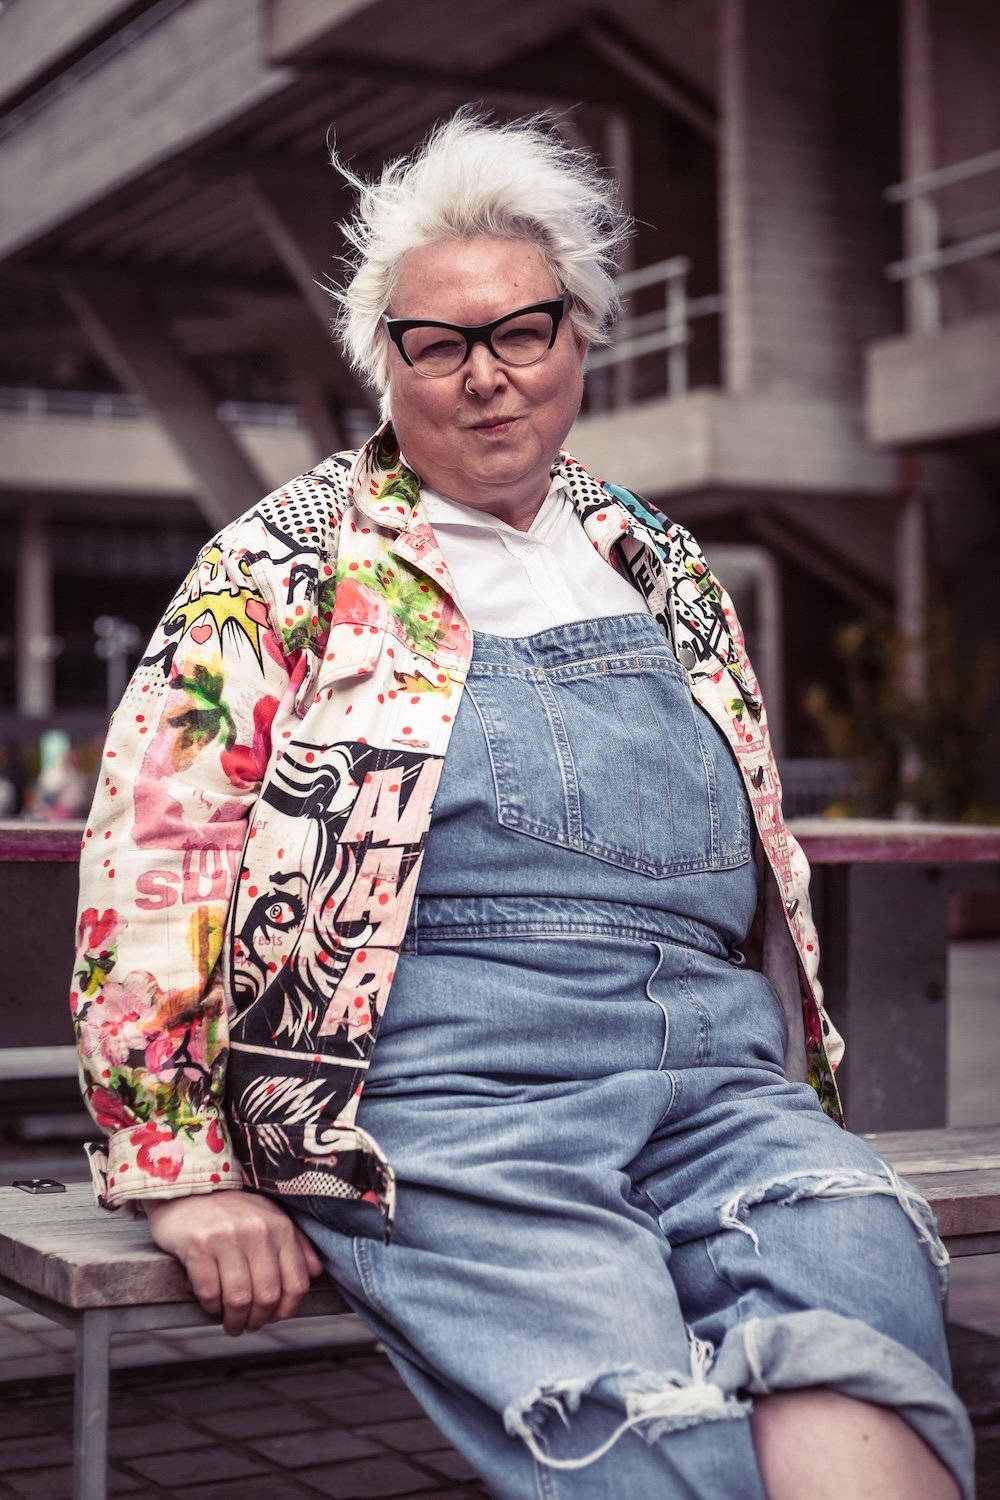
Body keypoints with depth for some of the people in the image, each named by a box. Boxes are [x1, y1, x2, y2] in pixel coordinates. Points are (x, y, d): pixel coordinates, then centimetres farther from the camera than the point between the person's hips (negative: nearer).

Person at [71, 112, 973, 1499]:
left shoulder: (663, 570, 22)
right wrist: (182, 1167, -7)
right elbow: (154, 860, -1)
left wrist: (791, 1094, 21)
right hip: (440, 1093, -3)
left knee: (856, 1268, -29)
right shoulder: (290, 568, 8)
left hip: (713, 1074, 4)